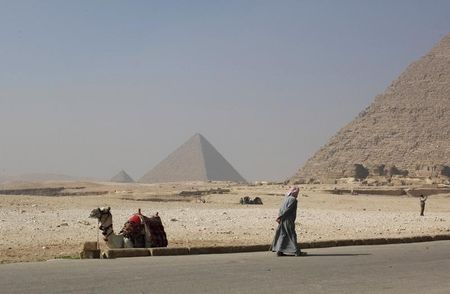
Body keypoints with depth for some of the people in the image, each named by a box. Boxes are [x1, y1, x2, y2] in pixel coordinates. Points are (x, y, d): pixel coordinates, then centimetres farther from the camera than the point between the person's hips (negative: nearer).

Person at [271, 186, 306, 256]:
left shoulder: (286, 198, 13)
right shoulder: (293, 199, -12)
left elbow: (281, 209, 9)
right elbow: (287, 209, -18)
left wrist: (280, 217, 1)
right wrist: (280, 217, -14)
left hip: (283, 221, 8)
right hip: (288, 220, -8)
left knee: (283, 235, 10)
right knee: (292, 235, -2)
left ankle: (279, 251, 8)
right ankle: (297, 251, 2)